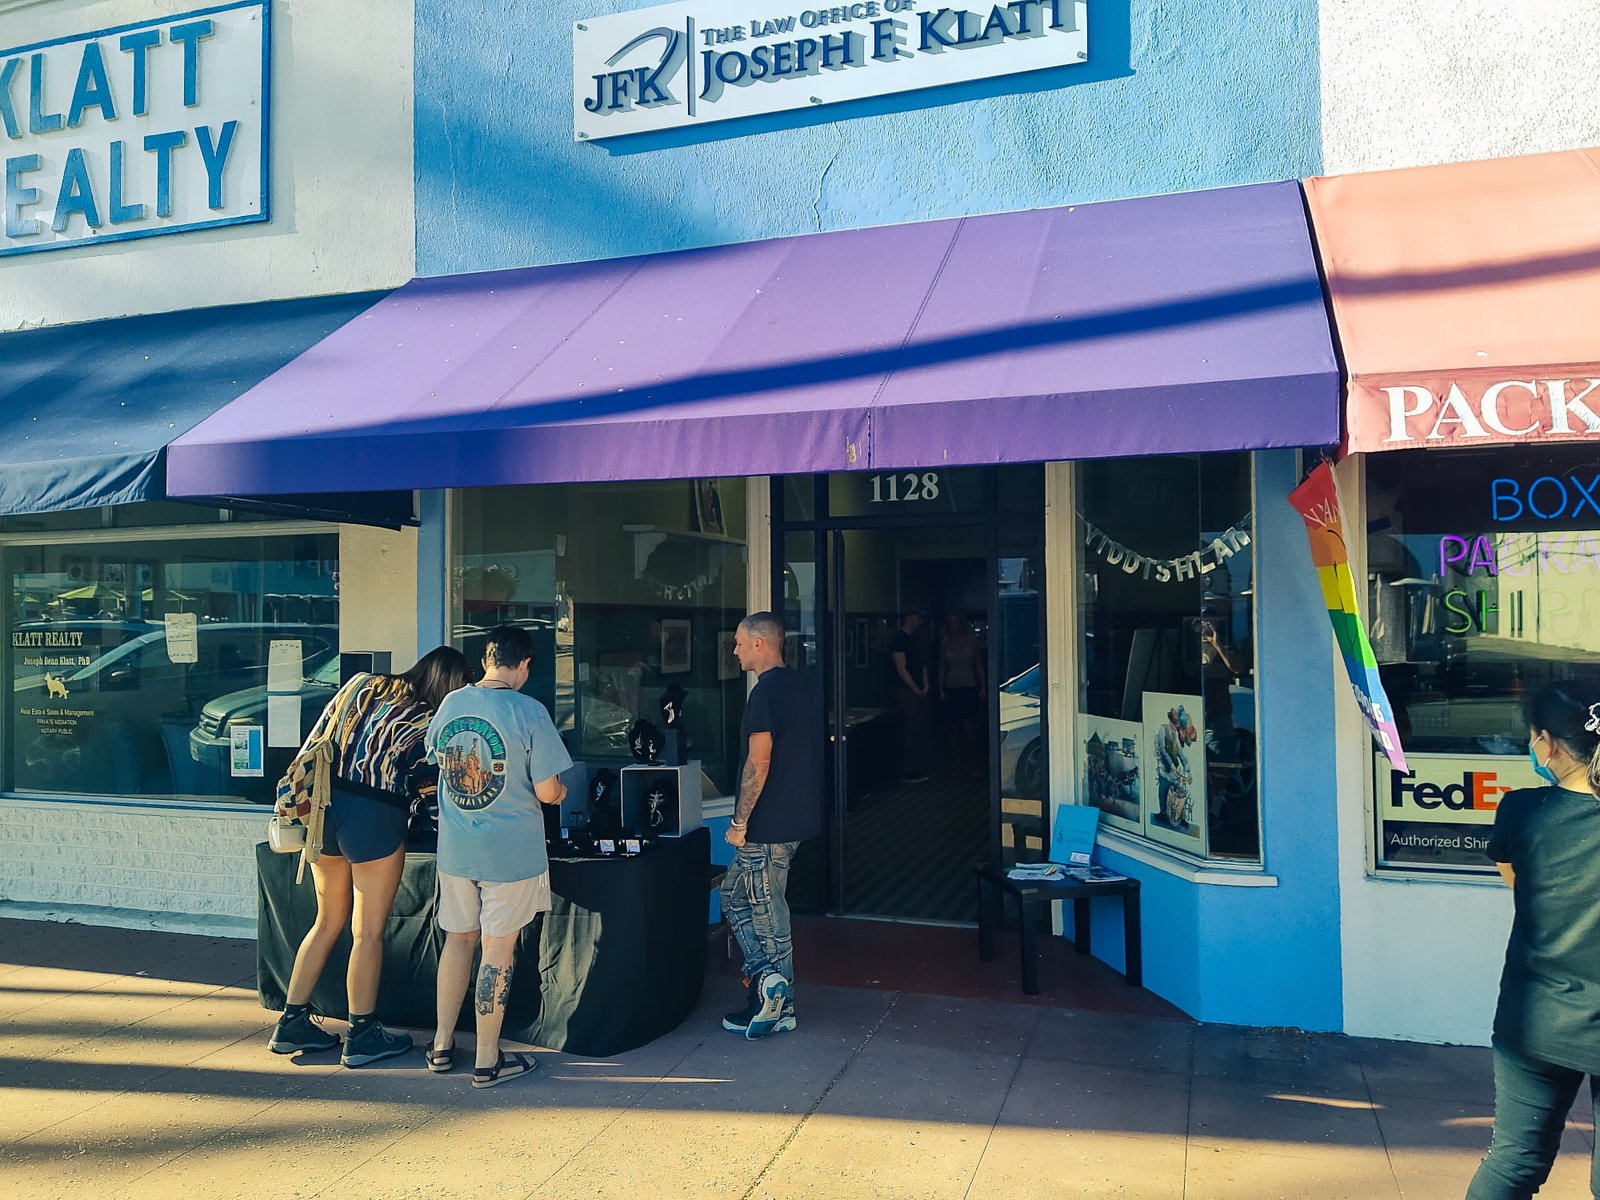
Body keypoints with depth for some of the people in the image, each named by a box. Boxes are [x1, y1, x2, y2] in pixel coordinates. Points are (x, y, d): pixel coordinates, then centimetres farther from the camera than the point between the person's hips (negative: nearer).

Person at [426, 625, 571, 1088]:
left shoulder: (450, 704, -1)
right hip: (510, 853, -5)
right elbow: (547, 792, -15)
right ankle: (488, 1061, 15)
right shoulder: (529, 712, -16)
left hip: (455, 849, 5)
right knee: (497, 950, 5)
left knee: (458, 939, 20)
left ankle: (442, 1046, 29)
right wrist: (559, 790, 7)